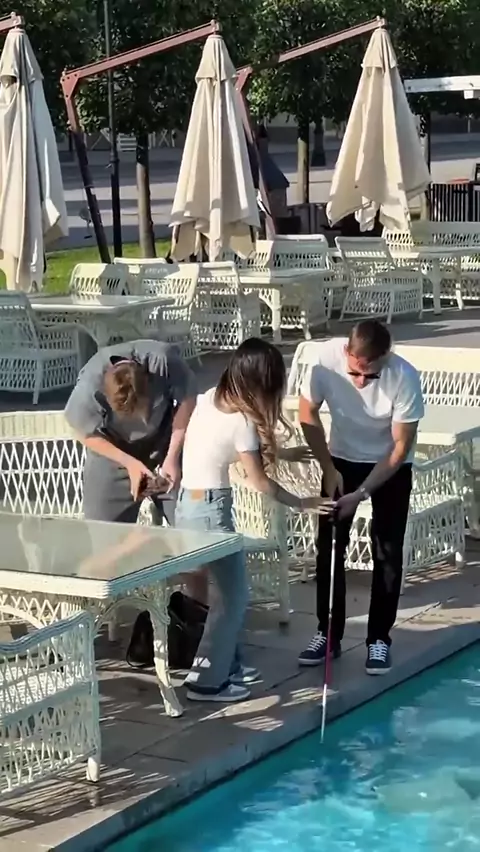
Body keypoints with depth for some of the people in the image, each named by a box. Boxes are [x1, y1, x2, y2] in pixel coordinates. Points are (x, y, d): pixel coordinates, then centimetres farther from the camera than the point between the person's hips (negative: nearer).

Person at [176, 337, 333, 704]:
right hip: (210, 509, -8)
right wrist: (302, 502, 2)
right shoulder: (241, 420, -18)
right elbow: (260, 482, -11)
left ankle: (225, 663, 29)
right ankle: (207, 681, 6)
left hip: (189, 502, 8)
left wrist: (282, 453, 20)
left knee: (228, 587, 19)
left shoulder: (210, 398, 5)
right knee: (232, 593, 2)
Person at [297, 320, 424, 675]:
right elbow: (309, 414, -10)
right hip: (342, 459, 2)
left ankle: (379, 639, 9)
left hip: (392, 467, -2)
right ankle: (328, 634, 14)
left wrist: (362, 493, -25)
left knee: (388, 553, -2)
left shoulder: (405, 378, -34)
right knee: (329, 548, 2)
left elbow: (401, 448, -23)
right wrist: (329, 469, -12)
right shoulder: (326, 359, -29)